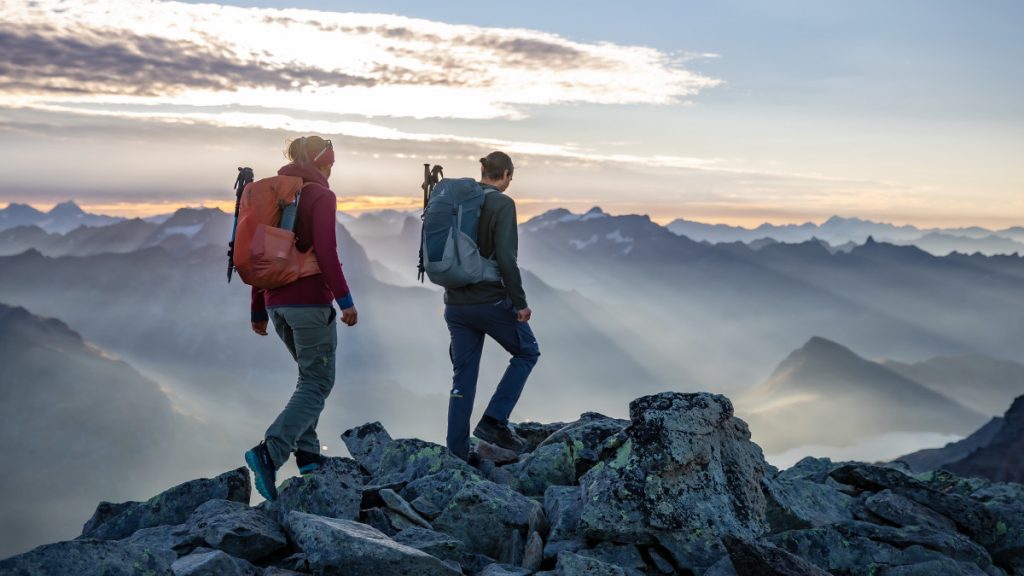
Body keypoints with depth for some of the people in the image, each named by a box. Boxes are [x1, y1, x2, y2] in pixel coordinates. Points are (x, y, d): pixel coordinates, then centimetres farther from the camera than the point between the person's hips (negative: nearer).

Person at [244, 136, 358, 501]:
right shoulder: (321, 196, -7)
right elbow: (326, 252, -18)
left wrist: (258, 310, 18)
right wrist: (345, 300, -15)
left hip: (276, 301, 8)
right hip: (310, 301, -7)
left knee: (312, 374, 21)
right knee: (318, 382, -1)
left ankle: (307, 454, 18)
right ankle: (270, 453, -17)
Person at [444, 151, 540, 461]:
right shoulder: (502, 204, -11)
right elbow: (506, 258, -20)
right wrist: (520, 302, -13)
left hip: (455, 304, 6)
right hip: (491, 301, -6)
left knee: (463, 380, 13)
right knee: (527, 352, 18)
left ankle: (456, 455, 16)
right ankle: (493, 421, 7)